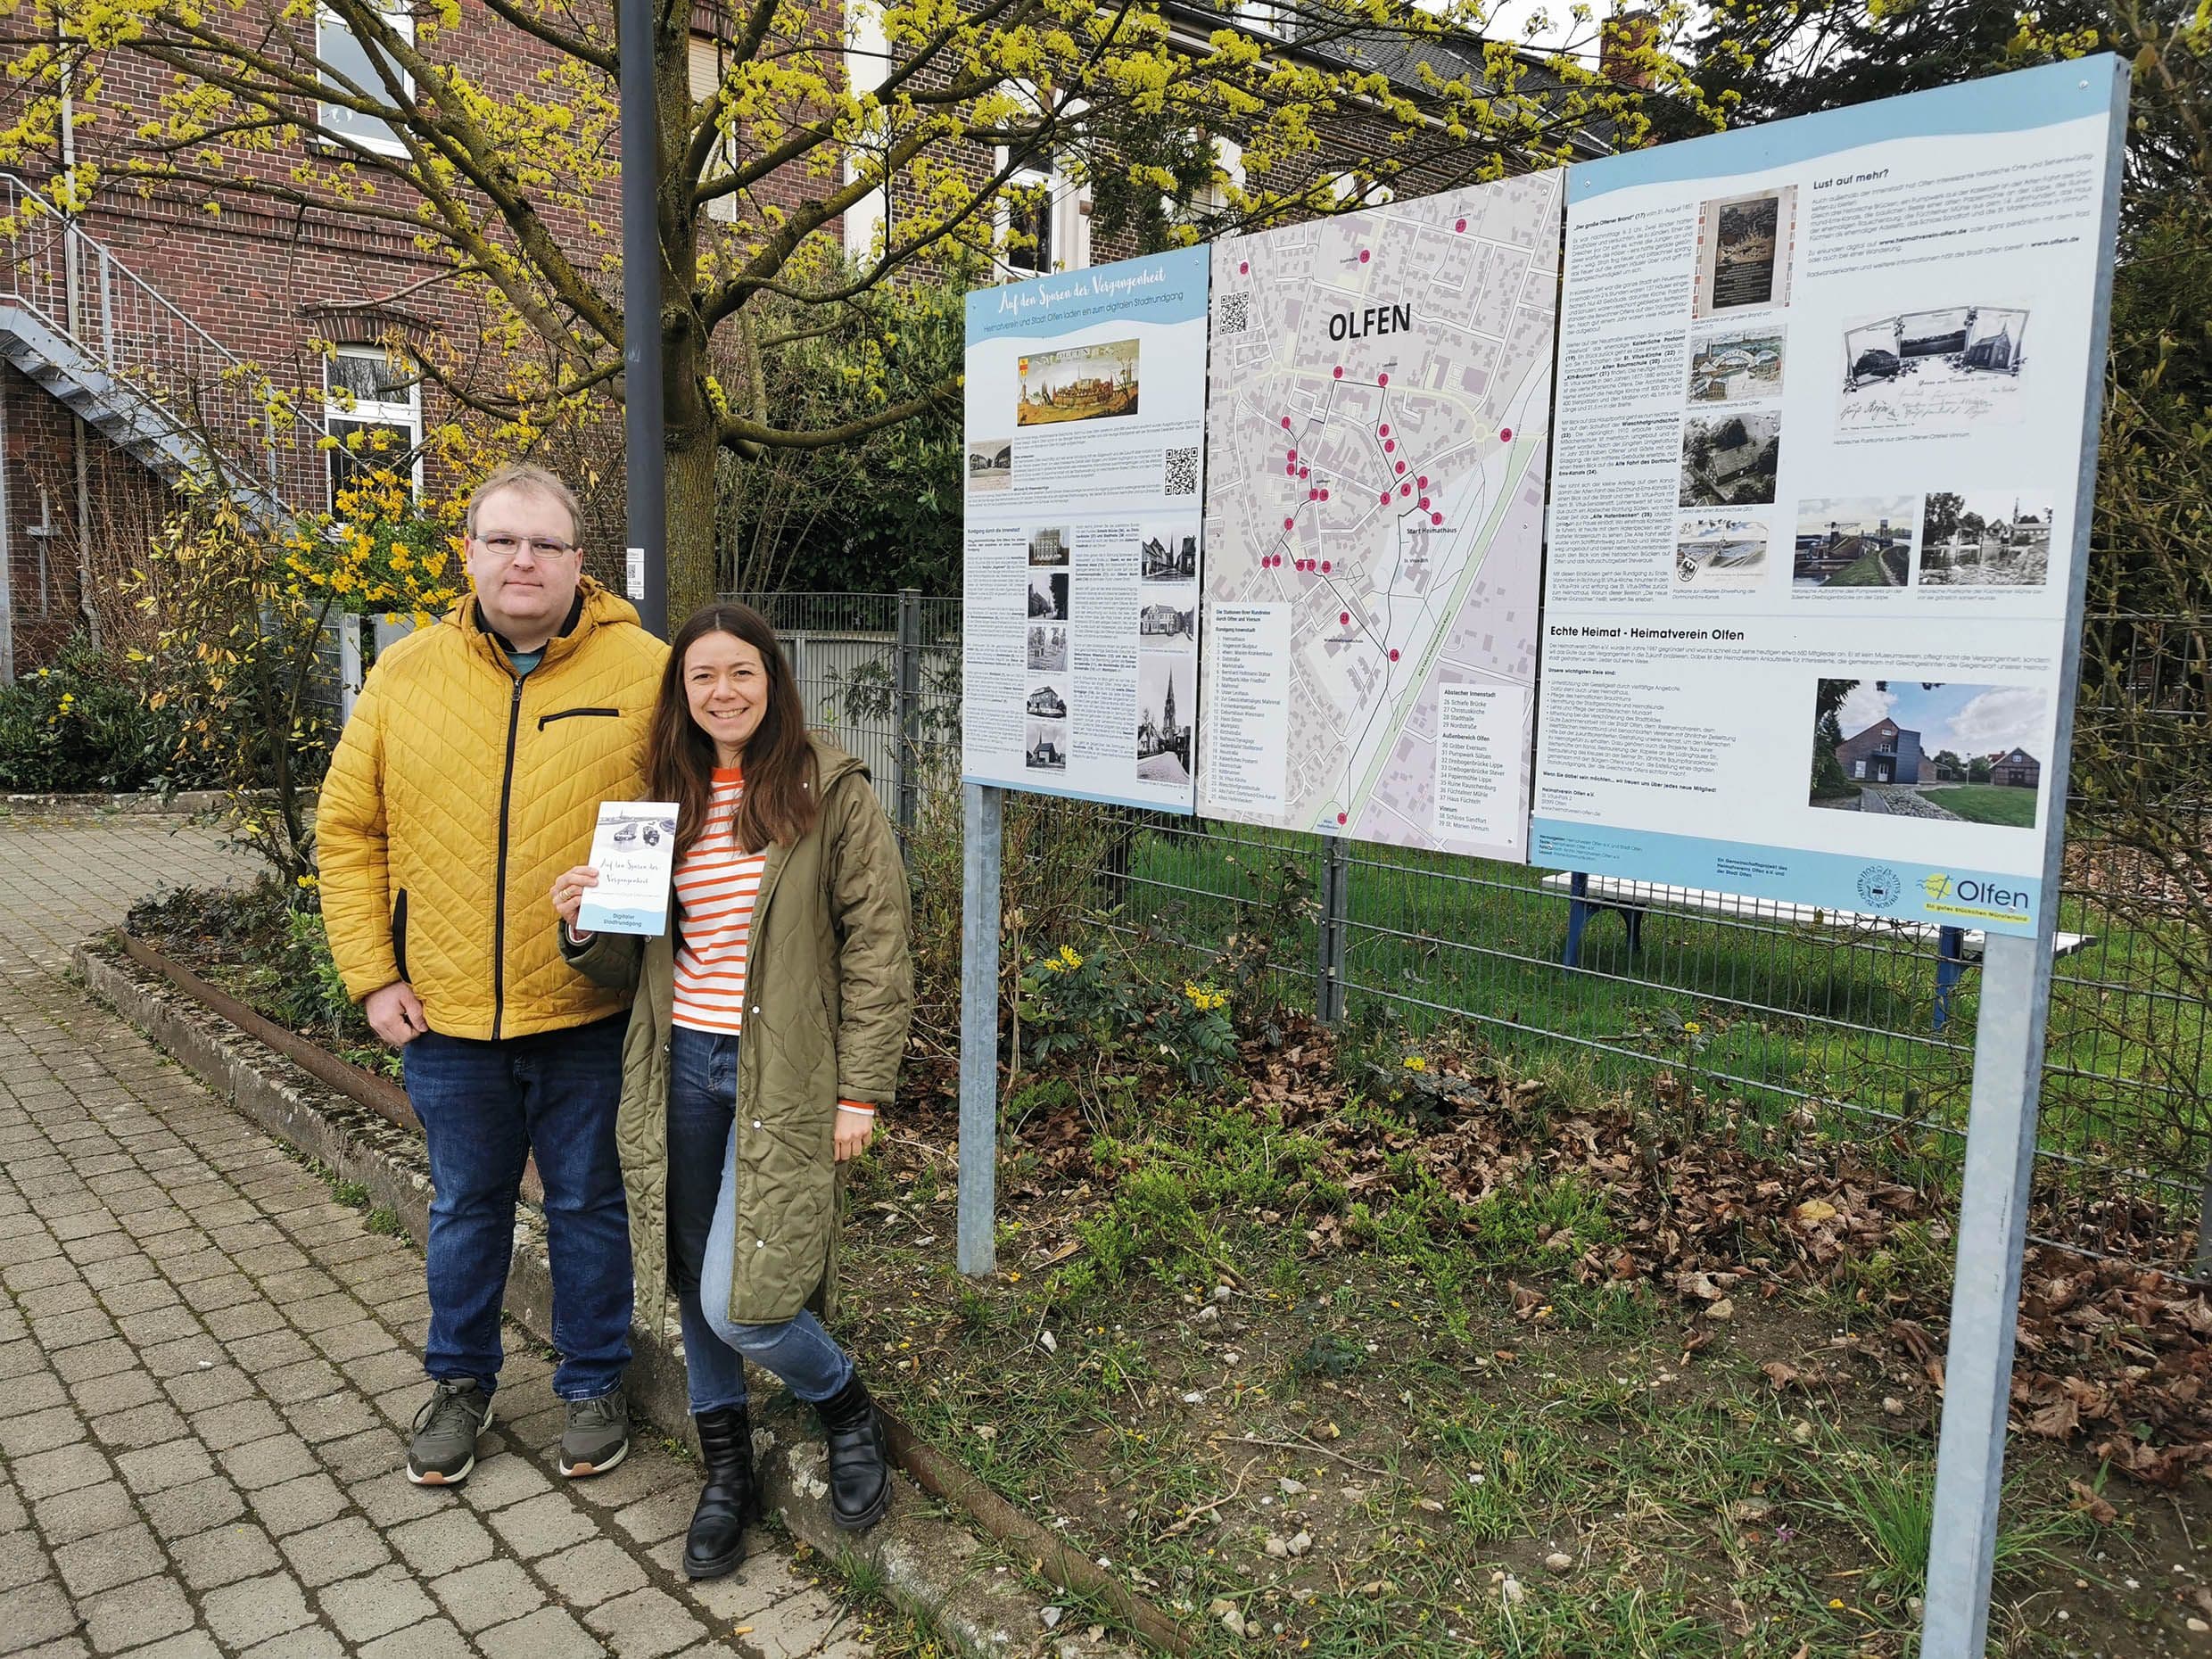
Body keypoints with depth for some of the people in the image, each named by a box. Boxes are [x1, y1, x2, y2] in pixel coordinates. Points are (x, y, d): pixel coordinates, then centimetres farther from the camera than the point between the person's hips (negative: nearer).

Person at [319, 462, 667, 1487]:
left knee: (586, 1204, 14)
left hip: (587, 1015, -2)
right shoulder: (405, 674, 2)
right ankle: (460, 1381, 40)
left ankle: (592, 1383, 34)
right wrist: (372, 973, 0)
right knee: (466, 1204, 19)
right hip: (447, 1015, 3)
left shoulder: (646, 673, -7)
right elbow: (349, 827, 6)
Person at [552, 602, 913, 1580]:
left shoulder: (833, 793, -6)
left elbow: (876, 949, -7)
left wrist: (861, 1092, -10)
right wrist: (585, 926, -8)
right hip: (683, 1065, 5)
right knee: (693, 1289, 14)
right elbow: (640, 959, 14)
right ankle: (726, 1470, 36)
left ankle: (847, 1409, 23)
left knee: (736, 1304, -9)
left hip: (782, 1076, -5)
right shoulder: (666, 800, 9)